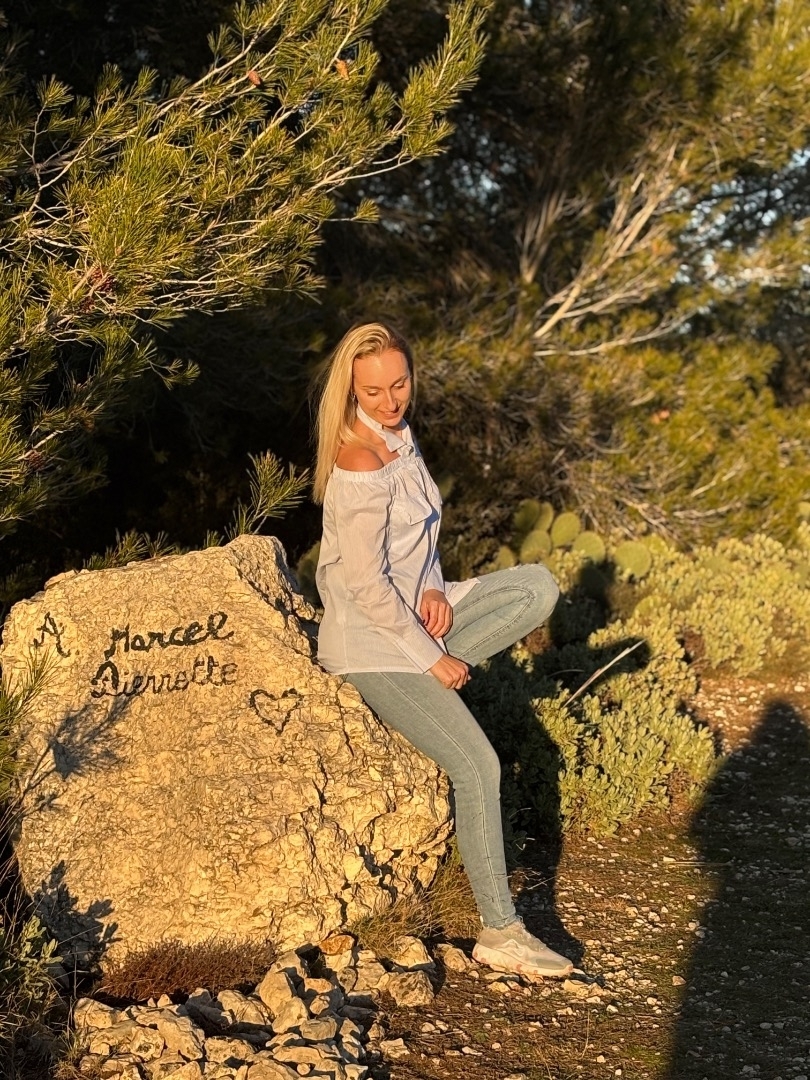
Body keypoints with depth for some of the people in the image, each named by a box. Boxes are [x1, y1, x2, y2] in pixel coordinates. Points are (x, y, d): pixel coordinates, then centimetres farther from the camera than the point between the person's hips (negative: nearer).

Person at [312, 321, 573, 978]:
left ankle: (428, 677, 0)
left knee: (538, 589, -4)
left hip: (413, 610, 9)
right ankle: (502, 934, -6)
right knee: (478, 765, -14)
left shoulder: (399, 436, 4)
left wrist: (433, 587, -5)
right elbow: (366, 585, -23)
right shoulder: (360, 465, -24)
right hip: (371, 641, -9)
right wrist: (433, 658, -15)